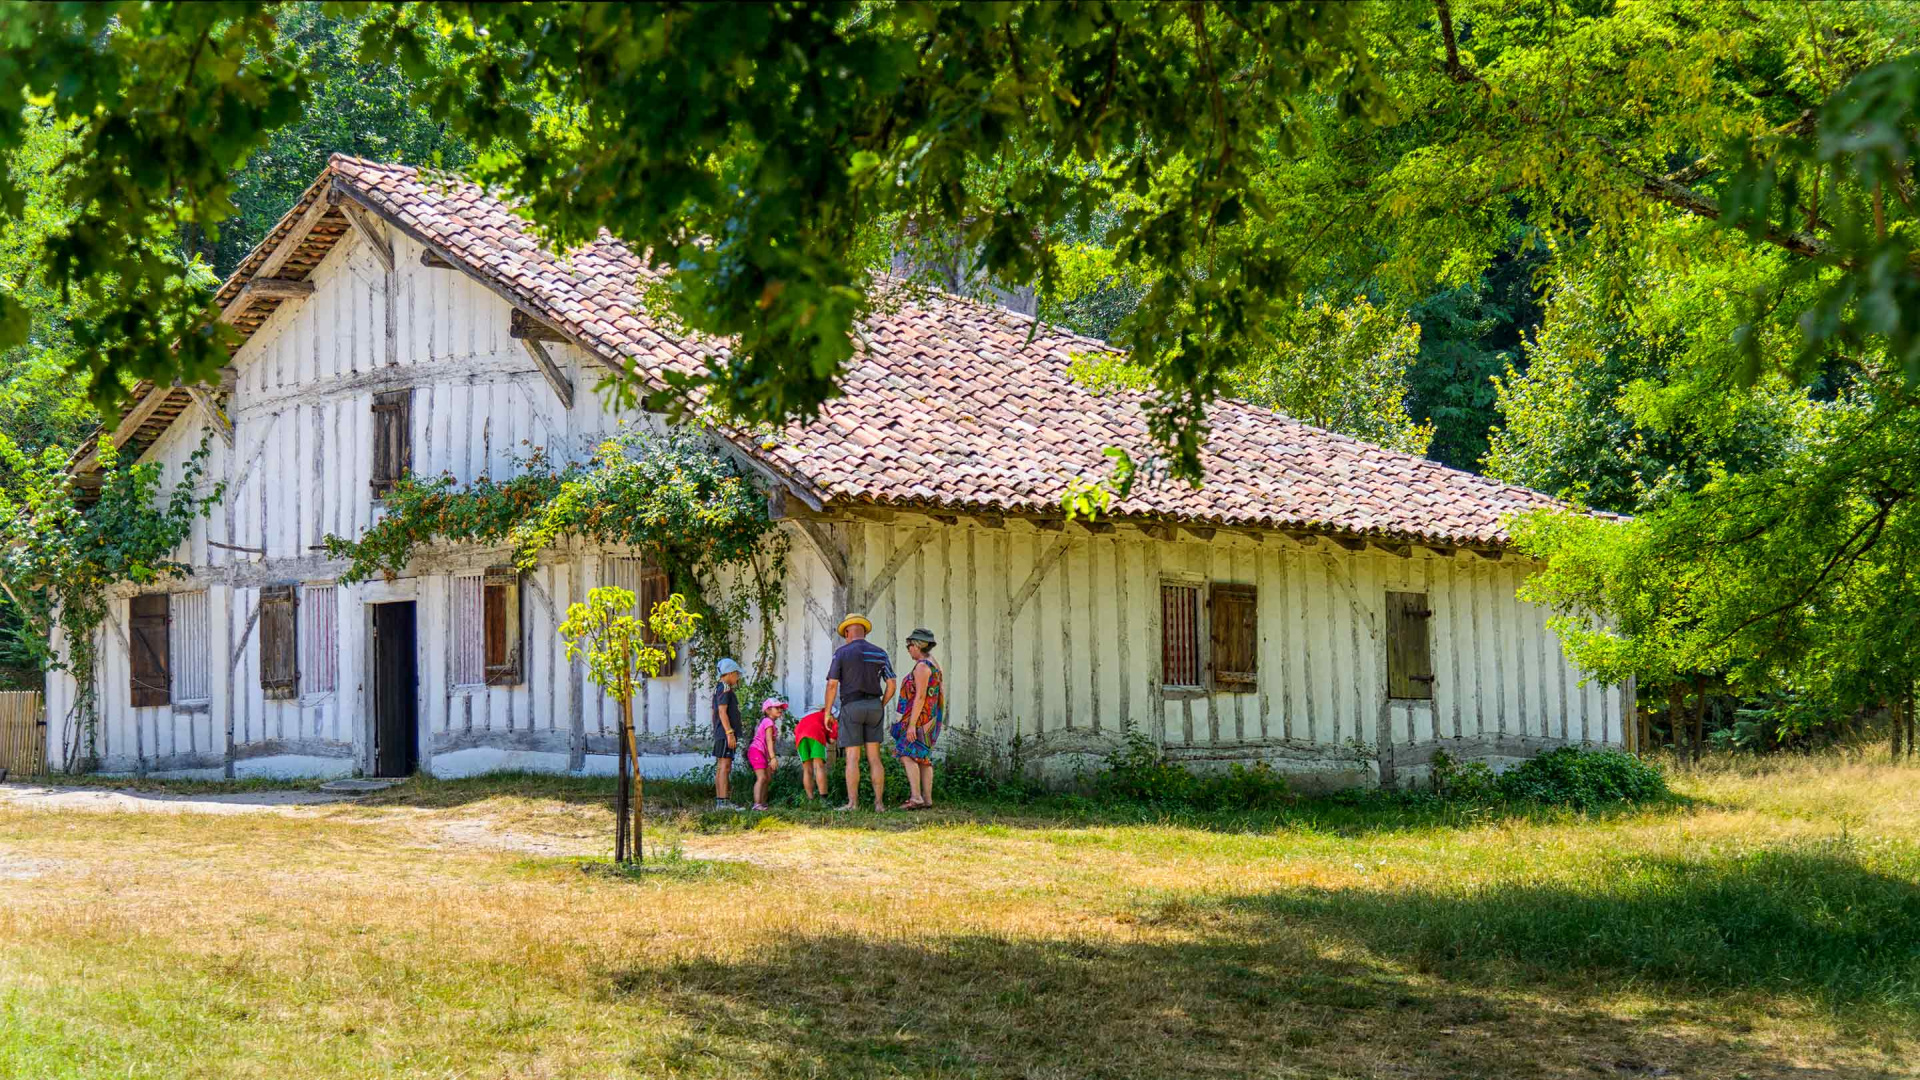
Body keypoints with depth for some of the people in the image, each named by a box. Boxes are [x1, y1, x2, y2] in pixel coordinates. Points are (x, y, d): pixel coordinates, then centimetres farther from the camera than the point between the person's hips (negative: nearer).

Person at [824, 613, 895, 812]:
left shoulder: (841, 653, -4)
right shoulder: (880, 654, 5)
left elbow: (832, 685, -8)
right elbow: (892, 684, 3)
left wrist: (827, 713, 2)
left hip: (851, 708, -3)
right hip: (874, 707, 3)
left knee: (852, 758, -2)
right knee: (874, 757, 6)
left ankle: (852, 803, -7)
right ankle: (879, 803, 0)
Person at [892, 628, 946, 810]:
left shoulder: (922, 666, -16)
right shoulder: (934, 666, 15)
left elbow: (920, 696, -22)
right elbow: (942, 694, 17)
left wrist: (912, 724, -23)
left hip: (919, 717, -10)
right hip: (930, 717, 10)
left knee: (907, 756, -15)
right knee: (923, 758, 9)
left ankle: (916, 798, -23)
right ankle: (927, 799, 6)